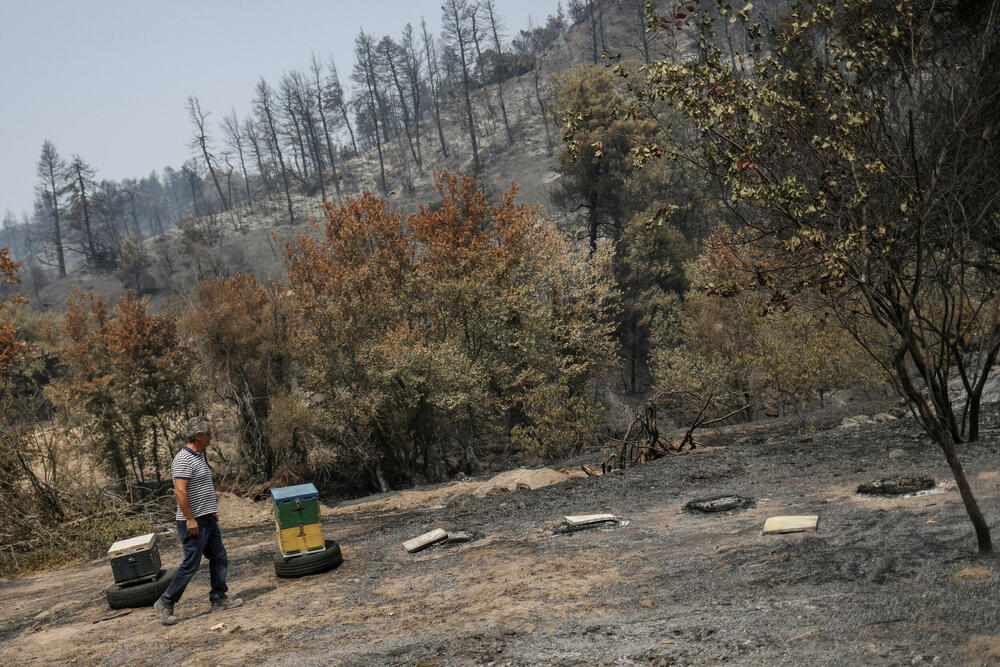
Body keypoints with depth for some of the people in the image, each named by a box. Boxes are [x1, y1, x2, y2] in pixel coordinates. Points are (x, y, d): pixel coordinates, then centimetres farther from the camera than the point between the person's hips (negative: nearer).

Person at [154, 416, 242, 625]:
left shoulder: (200, 456, 13)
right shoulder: (183, 459, -18)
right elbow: (180, 491, -24)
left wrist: (213, 510, 23)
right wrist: (190, 519, -24)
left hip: (207, 520, 10)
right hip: (193, 522, -10)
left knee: (219, 559, 12)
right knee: (191, 564, -4)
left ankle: (219, 598, 20)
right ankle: (165, 604, 6)